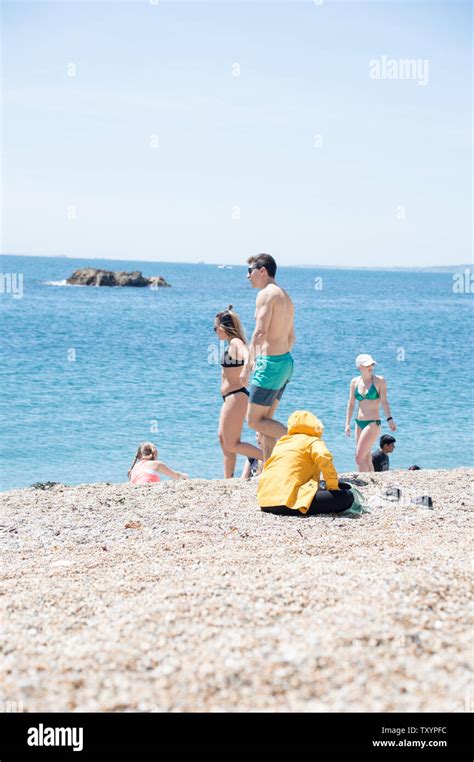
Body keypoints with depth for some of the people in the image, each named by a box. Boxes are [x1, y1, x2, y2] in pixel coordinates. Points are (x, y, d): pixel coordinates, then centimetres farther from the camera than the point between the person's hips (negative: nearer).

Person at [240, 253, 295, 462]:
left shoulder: (266, 294, -12)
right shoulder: (285, 296, 17)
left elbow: (260, 332, -21)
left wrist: (247, 365, -18)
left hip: (270, 363, -10)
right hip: (286, 360, 10)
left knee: (254, 420, -2)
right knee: (265, 420, 14)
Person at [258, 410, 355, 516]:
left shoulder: (281, 442, 28)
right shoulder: (313, 441, 8)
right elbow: (324, 457, -15)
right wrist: (333, 486, -4)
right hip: (287, 500, -8)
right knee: (347, 496, -11)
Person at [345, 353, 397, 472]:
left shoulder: (379, 380, -5)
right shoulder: (355, 382, 6)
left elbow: (384, 401, -8)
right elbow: (351, 404, 10)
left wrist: (389, 419, -19)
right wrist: (347, 424, 6)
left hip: (373, 423, -5)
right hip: (359, 423, 5)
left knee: (359, 458, -13)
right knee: (366, 459, 10)